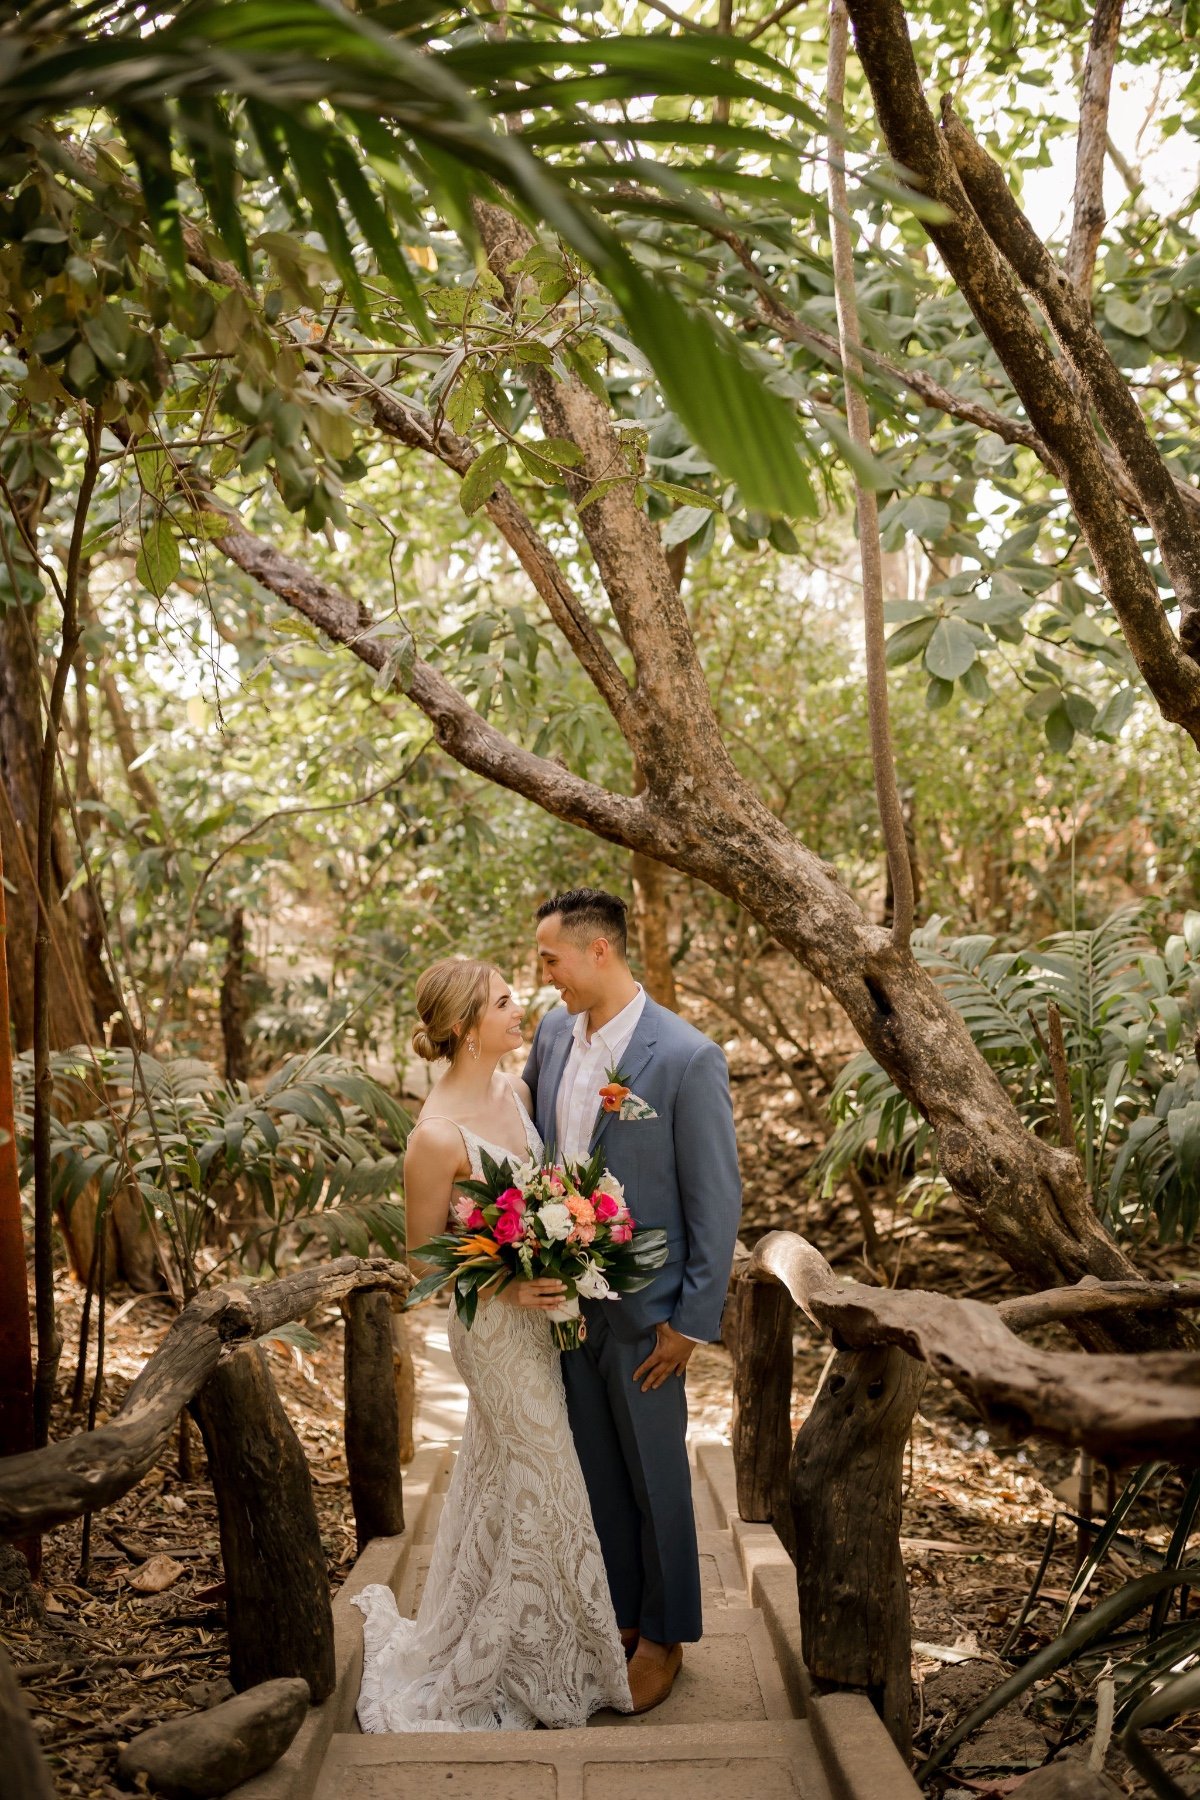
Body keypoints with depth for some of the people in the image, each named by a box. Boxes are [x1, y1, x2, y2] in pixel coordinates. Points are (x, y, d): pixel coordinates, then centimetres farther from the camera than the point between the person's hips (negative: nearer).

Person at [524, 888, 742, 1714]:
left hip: (640, 1311, -5)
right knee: (595, 1471, 19)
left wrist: (693, 1322, -13)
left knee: (655, 1479, 13)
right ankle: (617, 1613, 39)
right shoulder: (553, 1034, -1)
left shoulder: (687, 1058, -20)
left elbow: (717, 1201, -15)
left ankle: (664, 1637, 32)